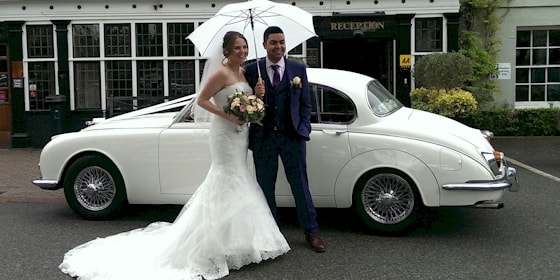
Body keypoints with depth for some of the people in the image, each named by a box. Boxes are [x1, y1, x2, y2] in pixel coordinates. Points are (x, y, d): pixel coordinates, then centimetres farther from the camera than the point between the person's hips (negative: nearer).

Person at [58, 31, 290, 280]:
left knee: (235, 181, 13)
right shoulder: (221, 74, -15)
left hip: (240, 133, 9)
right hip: (225, 132, -9)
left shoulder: (244, 73, 11)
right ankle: (226, 243, 4)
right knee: (229, 181, -5)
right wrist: (228, 116, -21)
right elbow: (201, 100, -15)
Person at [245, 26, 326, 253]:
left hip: (292, 136, 0)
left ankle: (311, 231, 18)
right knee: (265, 186, 11)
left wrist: (303, 129, -4)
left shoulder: (298, 69, 5)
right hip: (263, 136, 0)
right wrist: (255, 96, -20)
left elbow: (305, 104, 7)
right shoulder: (252, 70, 1)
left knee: (300, 184, 6)